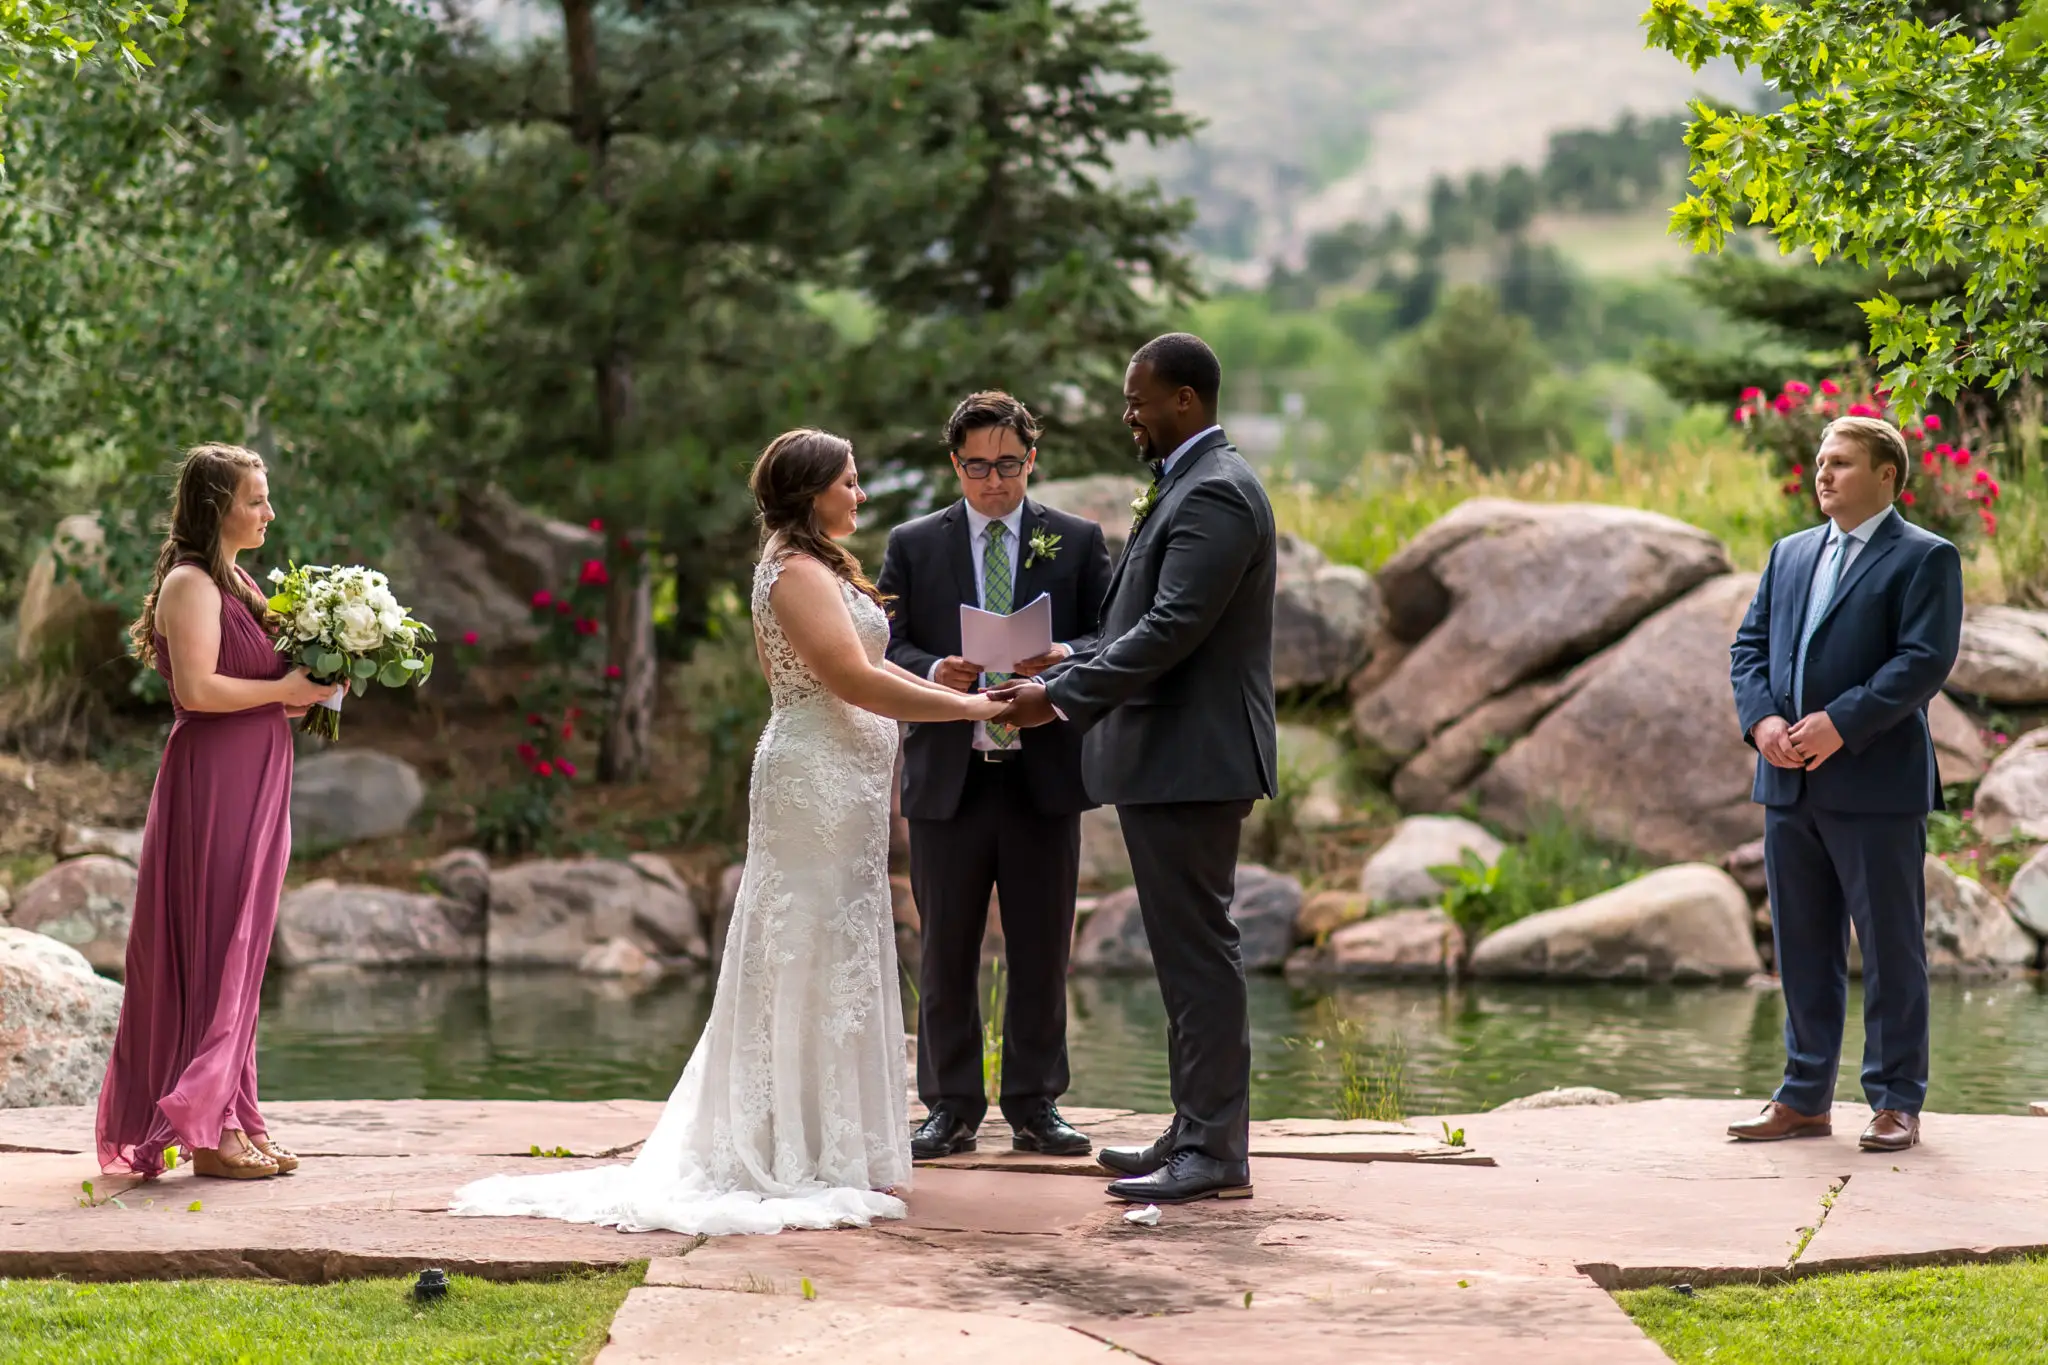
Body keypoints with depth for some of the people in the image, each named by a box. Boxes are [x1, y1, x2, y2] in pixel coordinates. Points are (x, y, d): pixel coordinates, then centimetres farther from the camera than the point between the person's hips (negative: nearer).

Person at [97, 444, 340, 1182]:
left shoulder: (237, 583, 17)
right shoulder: (191, 584, -12)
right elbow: (197, 688, -22)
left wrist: (301, 694, 6)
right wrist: (284, 690, -15)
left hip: (252, 786, 9)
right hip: (212, 782, -9)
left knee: (240, 952, 11)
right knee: (215, 949, -6)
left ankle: (233, 1118, 16)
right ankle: (206, 1128, -3)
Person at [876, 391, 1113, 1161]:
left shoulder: (1078, 542, 8)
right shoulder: (913, 545, 9)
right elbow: (887, 646, 3)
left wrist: (1067, 657, -20)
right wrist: (934, 672, -18)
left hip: (1045, 776, 0)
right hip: (947, 777, 0)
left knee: (1042, 951, 5)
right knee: (946, 953, 4)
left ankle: (1035, 1106, 14)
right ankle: (951, 1109, 12)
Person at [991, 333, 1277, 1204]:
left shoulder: (1215, 494, -16)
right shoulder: (1190, 486, 18)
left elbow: (1171, 629, -23)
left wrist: (1061, 697, -19)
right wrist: (1058, 679, 12)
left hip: (1190, 761, -11)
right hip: (1167, 759, 11)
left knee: (1198, 951, -7)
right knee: (1187, 951, 14)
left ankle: (1215, 1150, -3)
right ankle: (1197, 1131, 21)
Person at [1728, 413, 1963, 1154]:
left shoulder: (1924, 559, -3)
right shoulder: (1790, 554, 17)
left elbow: (1925, 660, -13)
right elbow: (1750, 645, 13)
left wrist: (1841, 724, -20)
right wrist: (1763, 719, -5)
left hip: (1877, 786, -6)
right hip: (1790, 784, 6)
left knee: (1891, 950, 0)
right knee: (1802, 948, 10)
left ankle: (1897, 1104, 7)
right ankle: (1805, 1099, 18)